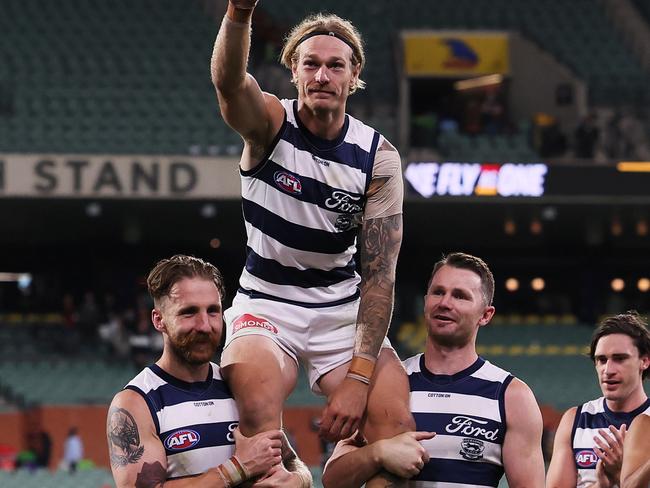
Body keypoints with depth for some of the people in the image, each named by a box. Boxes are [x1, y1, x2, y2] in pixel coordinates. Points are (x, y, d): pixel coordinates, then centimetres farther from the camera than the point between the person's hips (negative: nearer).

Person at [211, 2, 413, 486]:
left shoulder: (378, 156, -6)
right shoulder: (270, 123, -9)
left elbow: (381, 273, -10)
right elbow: (229, 82, -34)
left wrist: (358, 377, -21)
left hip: (343, 309, 2)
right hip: (266, 302, -2)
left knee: (397, 423, -21)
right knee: (258, 412, -31)